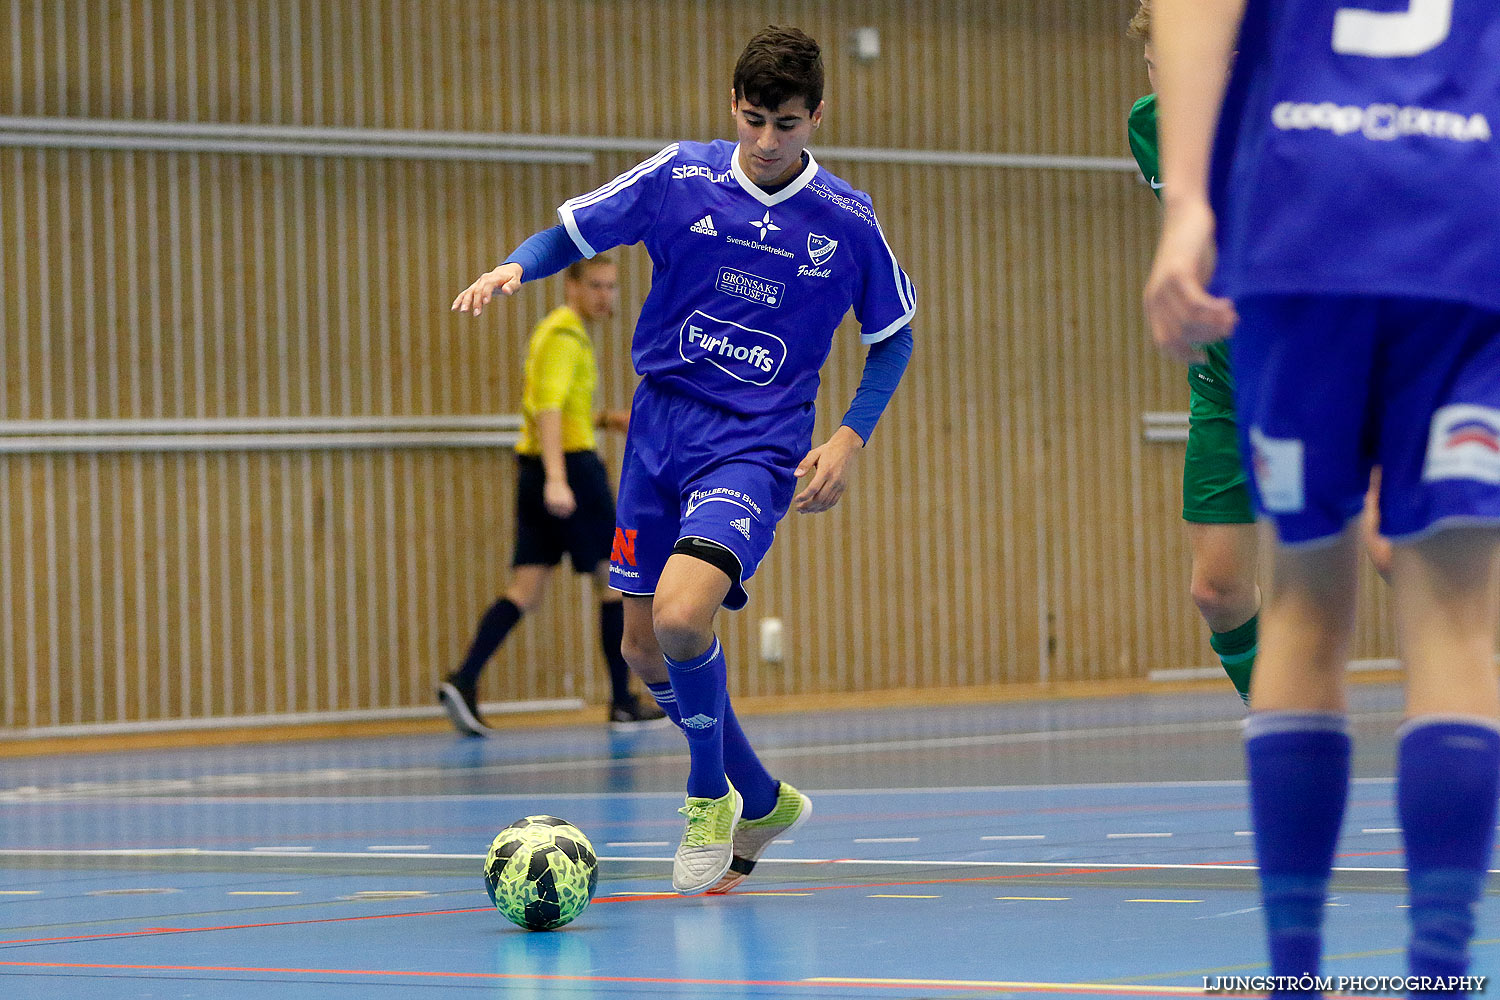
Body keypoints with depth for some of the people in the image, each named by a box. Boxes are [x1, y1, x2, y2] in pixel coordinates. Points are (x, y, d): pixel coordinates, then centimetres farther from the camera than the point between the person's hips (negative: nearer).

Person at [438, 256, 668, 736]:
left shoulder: (553, 329, 19)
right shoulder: (566, 334, -12)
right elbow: (547, 407, -24)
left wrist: (604, 420, 18)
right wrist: (557, 479, -33)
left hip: (536, 467, 9)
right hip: (571, 463, -9)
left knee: (525, 591, 2)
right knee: (615, 578, 3)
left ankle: (462, 682, -14)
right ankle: (623, 704, 8)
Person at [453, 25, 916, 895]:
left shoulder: (847, 220, -5)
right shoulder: (681, 177, -3)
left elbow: (893, 334, 9)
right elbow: (572, 232, 5)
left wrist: (852, 438, -4)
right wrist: (513, 268, -17)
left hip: (758, 443, -4)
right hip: (662, 424, 4)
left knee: (682, 615, -26)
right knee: (647, 650, 8)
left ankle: (710, 798, -1)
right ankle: (762, 801, 31)